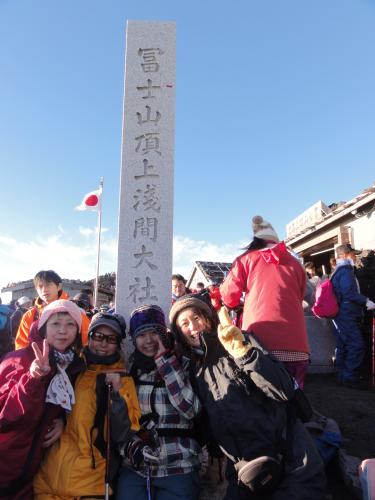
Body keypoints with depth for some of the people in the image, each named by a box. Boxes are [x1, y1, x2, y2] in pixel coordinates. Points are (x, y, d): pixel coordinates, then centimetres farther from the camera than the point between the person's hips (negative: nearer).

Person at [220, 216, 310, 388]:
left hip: (259, 343, -2)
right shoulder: (296, 264, 17)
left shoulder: (246, 259, 9)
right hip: (295, 344, 2)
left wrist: (241, 304, 27)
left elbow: (229, 297, 6)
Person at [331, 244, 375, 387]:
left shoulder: (337, 271, 18)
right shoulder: (346, 270, -12)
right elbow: (349, 292, -23)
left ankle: (343, 377, 18)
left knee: (343, 346, 12)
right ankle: (350, 377, -6)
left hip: (340, 315, 10)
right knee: (357, 345, -9)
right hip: (347, 315, -10)